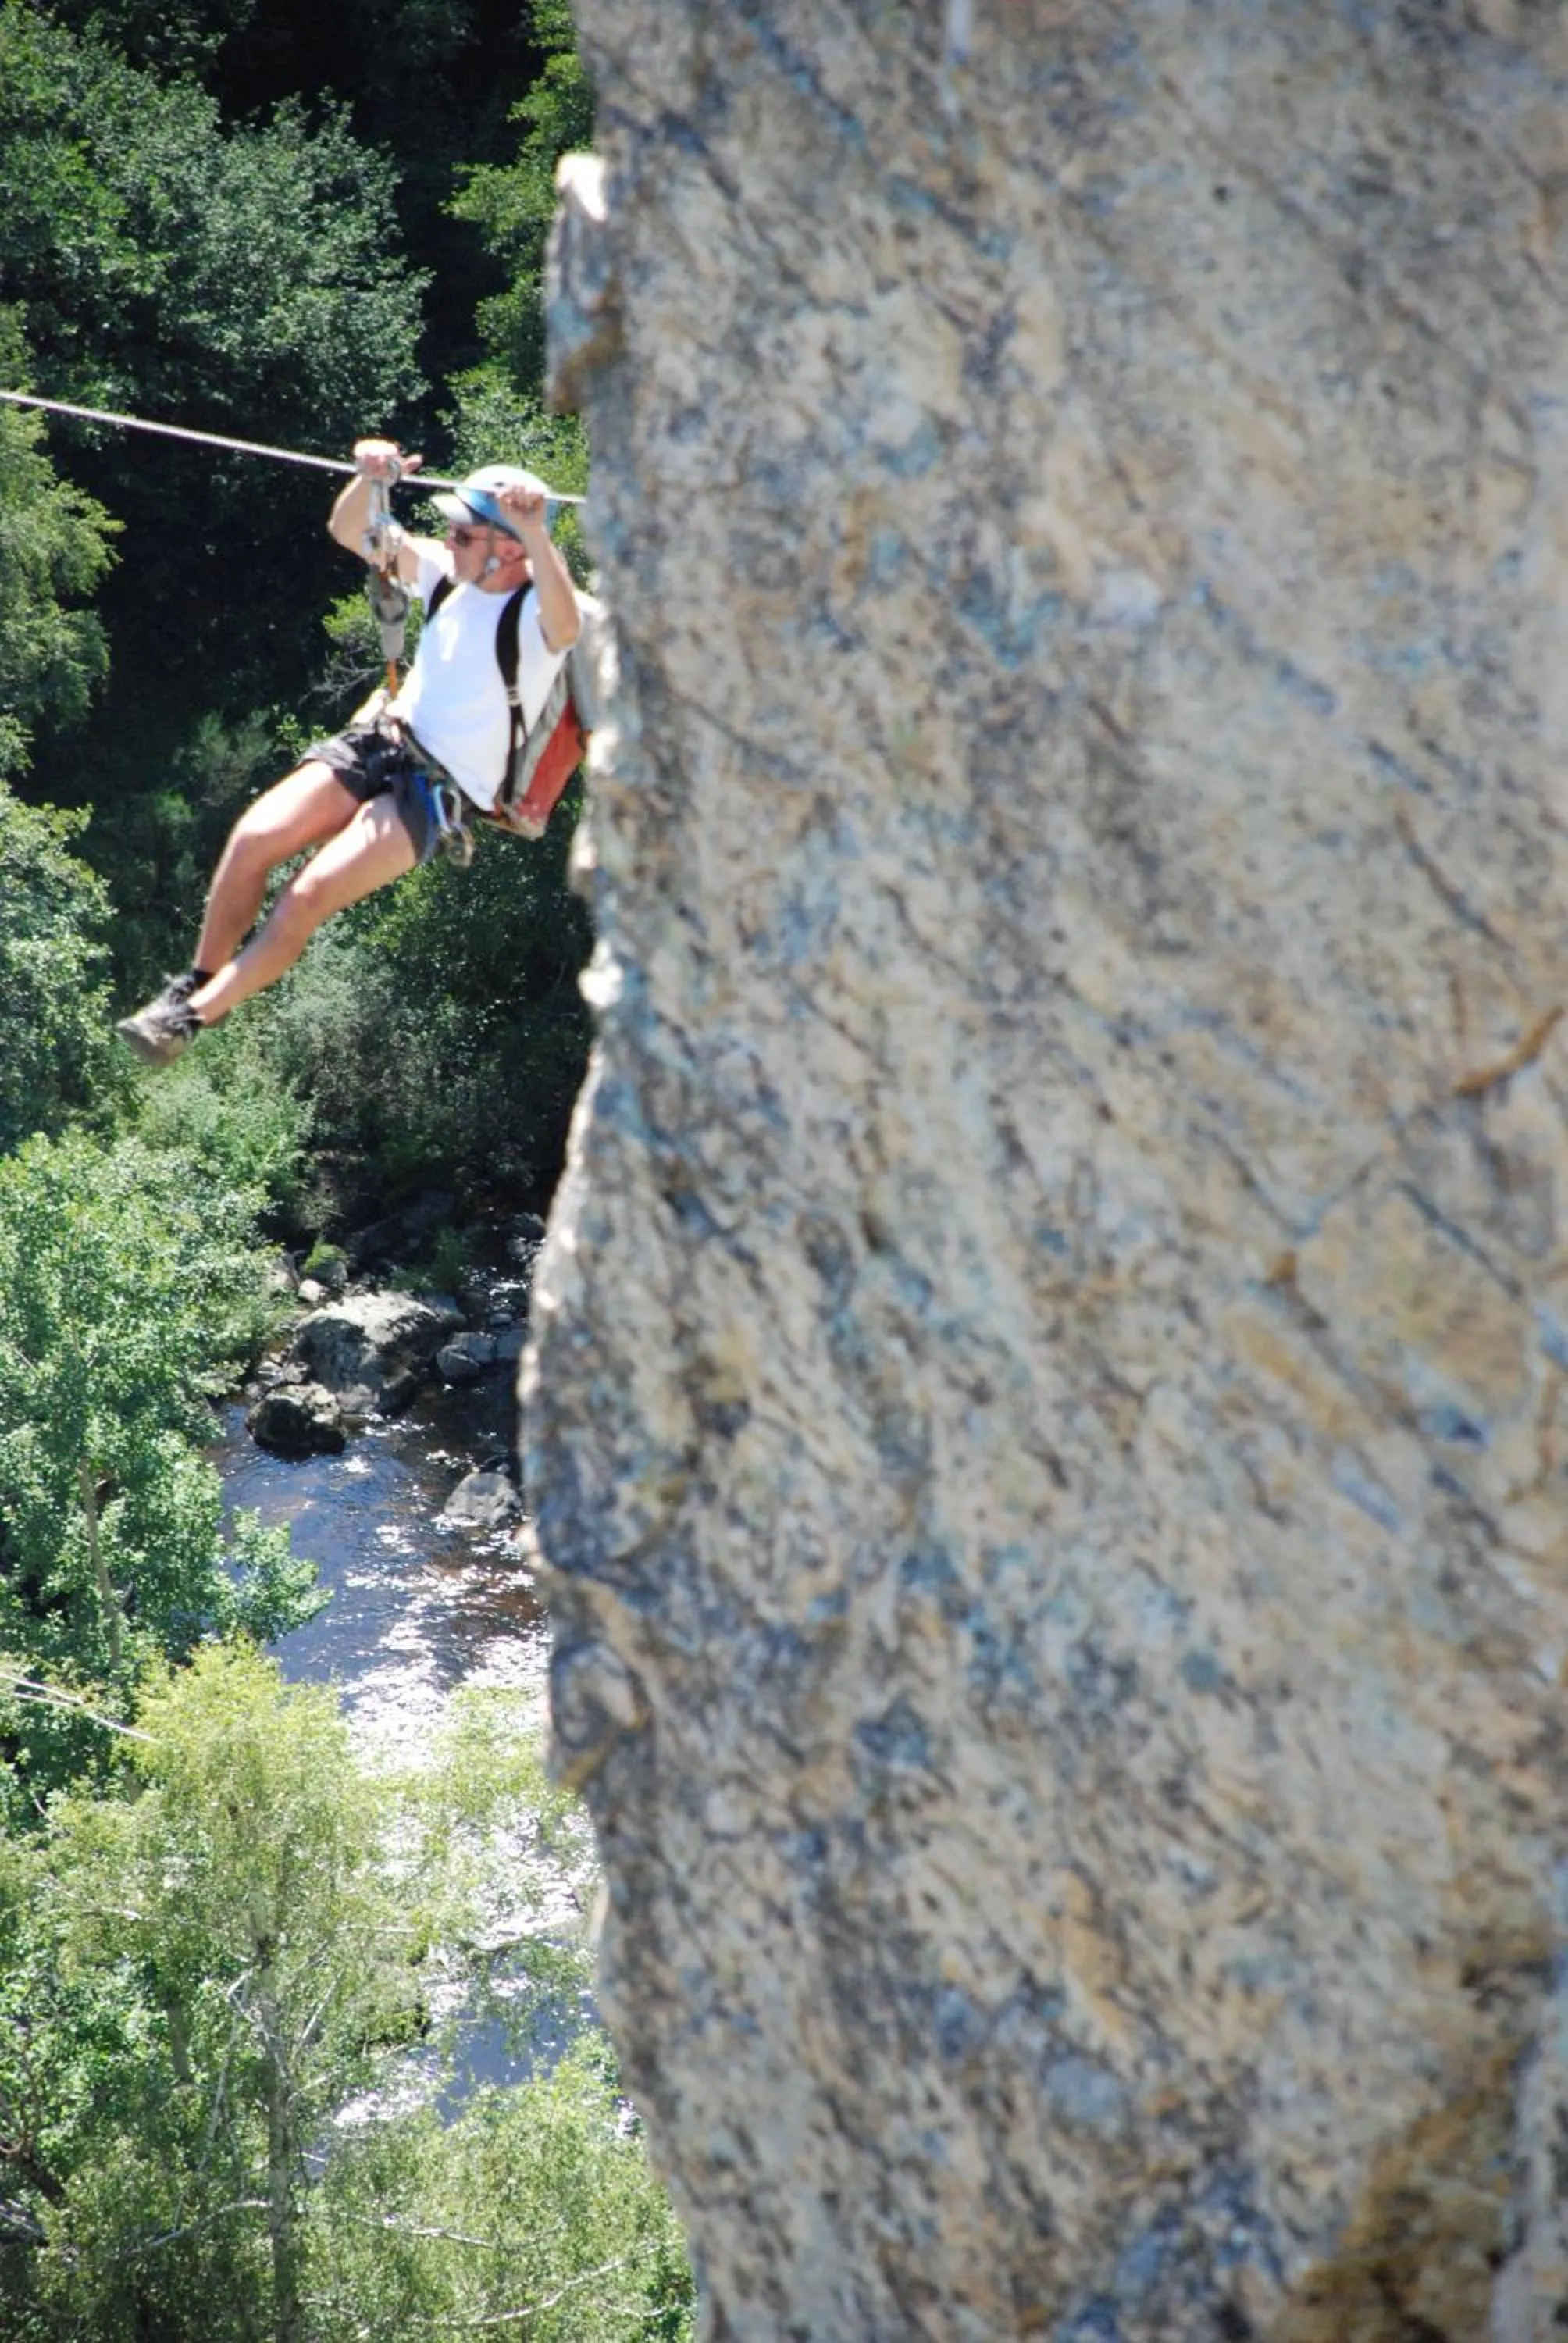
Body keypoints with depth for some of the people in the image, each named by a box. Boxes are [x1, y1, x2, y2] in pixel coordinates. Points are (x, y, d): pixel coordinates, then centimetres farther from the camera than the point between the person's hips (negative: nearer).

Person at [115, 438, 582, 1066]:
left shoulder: (535, 614, -16)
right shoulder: (450, 573, 4)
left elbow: (566, 625, -41)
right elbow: (350, 532, 5)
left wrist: (536, 533, -54)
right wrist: (370, 479, -16)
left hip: (442, 792, -6)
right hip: (381, 741, 6)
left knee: (308, 896, -19)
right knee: (253, 837, -15)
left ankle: (194, 1016, -3)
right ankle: (197, 979, 3)